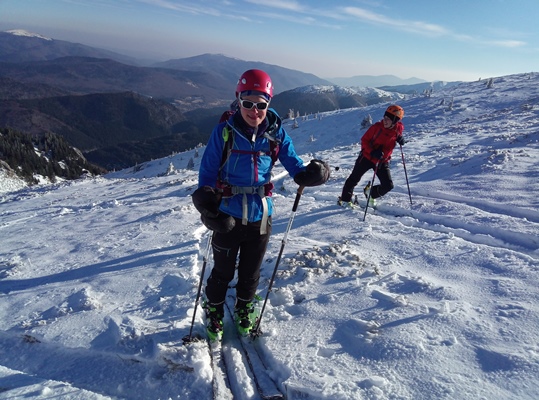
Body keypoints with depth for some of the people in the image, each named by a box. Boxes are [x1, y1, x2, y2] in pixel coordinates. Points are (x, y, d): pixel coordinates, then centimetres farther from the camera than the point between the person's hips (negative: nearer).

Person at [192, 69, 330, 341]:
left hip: (261, 216, 2)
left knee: (251, 272, 20)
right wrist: (206, 203, -22)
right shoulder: (224, 131, -12)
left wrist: (310, 173, -25)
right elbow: (208, 171, -8)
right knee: (223, 271, 15)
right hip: (228, 217, -2)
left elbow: (293, 163, -3)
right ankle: (213, 313, 42)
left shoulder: (276, 133, -5)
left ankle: (244, 310, 47)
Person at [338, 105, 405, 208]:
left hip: (383, 161, 2)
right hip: (367, 157, -2)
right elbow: (364, 140, -11)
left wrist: (400, 139, -9)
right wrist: (372, 152, -27)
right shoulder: (377, 126, -17)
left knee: (388, 185, -5)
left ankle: (370, 193, 24)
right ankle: (345, 199, 24)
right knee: (354, 178, 6)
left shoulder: (398, 129, -8)